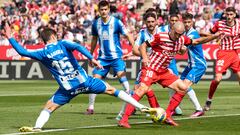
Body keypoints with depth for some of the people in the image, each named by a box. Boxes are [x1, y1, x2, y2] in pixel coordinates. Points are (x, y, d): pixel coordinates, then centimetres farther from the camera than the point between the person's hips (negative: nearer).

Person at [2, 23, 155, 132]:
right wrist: (92, 58, -26)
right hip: (84, 81, 0)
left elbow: (22, 51, 5)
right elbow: (78, 47, -19)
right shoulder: (62, 44, 0)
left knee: (49, 107, 12)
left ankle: (37, 127, -13)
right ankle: (141, 107, 11)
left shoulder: (42, 54, 2)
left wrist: (10, 38, 16)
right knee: (111, 90, 12)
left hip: (68, 89, 0)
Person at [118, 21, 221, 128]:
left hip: (164, 71, 7)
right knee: (143, 88, -27)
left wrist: (214, 36, 9)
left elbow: (196, 41, 15)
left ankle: (167, 115, 9)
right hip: (151, 68, -7)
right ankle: (124, 119, -29)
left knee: (183, 88, 2)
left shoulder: (182, 39, 3)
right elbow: (143, 46, -9)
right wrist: (145, 58, -26)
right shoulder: (160, 37, -14)